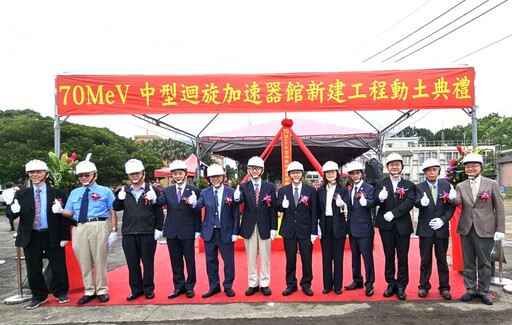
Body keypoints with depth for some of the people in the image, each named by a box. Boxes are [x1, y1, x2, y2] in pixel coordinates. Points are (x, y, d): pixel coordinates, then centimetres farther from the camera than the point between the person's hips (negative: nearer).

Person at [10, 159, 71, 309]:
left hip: (52, 236, -2)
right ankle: (39, 296, 29)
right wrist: (14, 210, -25)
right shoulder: (21, 194, 5)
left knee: (58, 266, 7)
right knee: (33, 269, 11)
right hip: (31, 237, 3)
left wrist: (64, 236, -8)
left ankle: (61, 293, 27)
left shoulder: (57, 193, -3)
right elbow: (13, 216, 0)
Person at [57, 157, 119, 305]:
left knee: (99, 260, 3)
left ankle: (102, 291, 17)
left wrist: (114, 231, -8)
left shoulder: (105, 191, 4)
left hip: (98, 227, -4)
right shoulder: (74, 193, 16)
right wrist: (60, 211, -9)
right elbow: (71, 213, 14)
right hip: (79, 229, 4)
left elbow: (112, 211, 0)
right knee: (84, 262, 10)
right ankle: (89, 291, 24)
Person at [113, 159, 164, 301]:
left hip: (148, 232, -3)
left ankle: (148, 289, 21)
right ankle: (136, 289, 24)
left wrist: (158, 229, -6)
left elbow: (159, 212, -2)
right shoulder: (124, 191, 10)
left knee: (148, 262, 7)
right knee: (132, 263, 10)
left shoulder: (152, 190, -1)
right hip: (129, 233, 3)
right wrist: (119, 198, -12)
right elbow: (116, 208, 7)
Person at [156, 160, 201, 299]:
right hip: (172, 232, 3)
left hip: (187, 231, -3)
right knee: (175, 261, 11)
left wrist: (198, 230, -5)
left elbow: (197, 212, -3)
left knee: (190, 260, 7)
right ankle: (179, 287, 24)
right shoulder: (167, 191, 7)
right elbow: (161, 202, -11)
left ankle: (190, 287, 22)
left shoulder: (194, 191, -2)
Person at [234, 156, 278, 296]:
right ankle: (253, 284, 22)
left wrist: (274, 228, -3)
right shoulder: (243, 187, 3)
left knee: (265, 257, 8)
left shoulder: (270, 187, 1)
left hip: (264, 227, -1)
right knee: (251, 258, 10)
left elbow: (273, 208, 0)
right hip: (249, 227, 1)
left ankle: (265, 284, 21)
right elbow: (241, 200, -17)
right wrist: (237, 198, -41)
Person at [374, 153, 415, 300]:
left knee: (402, 257, 5)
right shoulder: (381, 183, 5)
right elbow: (376, 202, -7)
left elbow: (409, 203, -10)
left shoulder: (409, 185, 4)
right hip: (386, 225, 1)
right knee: (389, 256, 10)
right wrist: (380, 198, -31)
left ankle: (401, 287, 17)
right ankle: (391, 284, 22)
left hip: (403, 225, 0)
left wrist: (393, 213, -20)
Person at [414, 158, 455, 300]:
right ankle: (423, 286, 19)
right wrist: (422, 202, -41)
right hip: (425, 229, -1)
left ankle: (444, 288, 21)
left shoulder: (446, 185, 4)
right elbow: (416, 202, -18)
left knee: (442, 259, 10)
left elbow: (451, 206, 2)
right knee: (425, 259, 7)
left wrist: (443, 220, -12)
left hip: (441, 228, 1)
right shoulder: (419, 187, -1)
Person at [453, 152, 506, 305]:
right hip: (466, 229, 3)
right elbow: (458, 201, -12)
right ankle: (471, 289, 23)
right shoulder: (460, 186, 7)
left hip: (485, 229, -2)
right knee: (468, 261, 11)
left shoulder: (491, 184, 0)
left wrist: (500, 229, -6)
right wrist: (452, 198, -36)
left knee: (484, 262, 7)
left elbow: (499, 208, -1)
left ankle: (483, 291, 21)